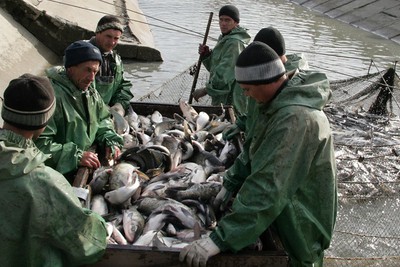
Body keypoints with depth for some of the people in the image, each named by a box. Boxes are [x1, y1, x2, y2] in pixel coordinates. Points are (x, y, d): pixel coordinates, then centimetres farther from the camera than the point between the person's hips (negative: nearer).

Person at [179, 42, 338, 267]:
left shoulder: (296, 119, -34)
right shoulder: (282, 102, -1)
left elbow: (267, 187, -39)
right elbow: (255, 151, 10)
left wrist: (220, 239, -38)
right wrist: (230, 185, 4)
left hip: (301, 227, -9)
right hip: (287, 214, 9)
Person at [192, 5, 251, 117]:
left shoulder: (235, 43, -18)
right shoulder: (224, 39, 15)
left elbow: (226, 73, -24)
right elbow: (214, 67, 18)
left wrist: (206, 90, -21)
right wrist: (207, 55, -1)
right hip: (222, 98, 10)